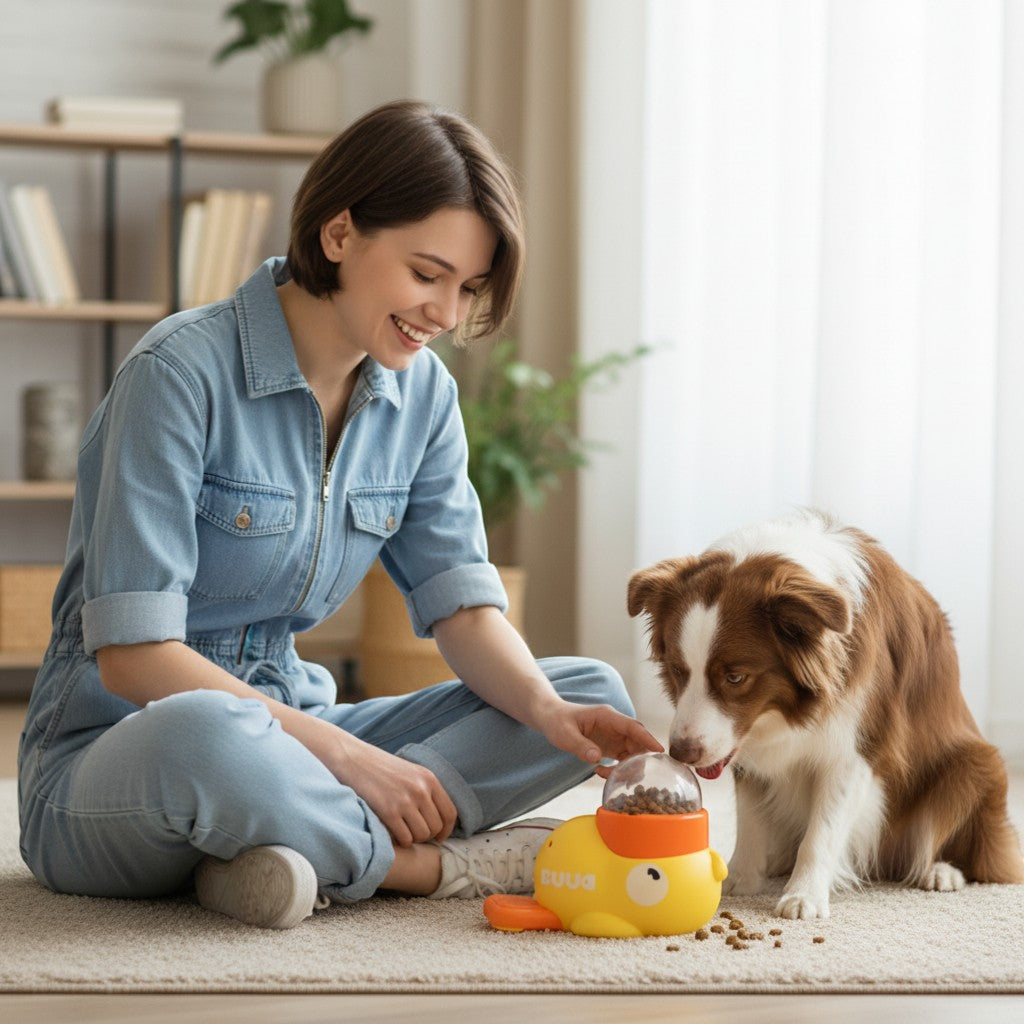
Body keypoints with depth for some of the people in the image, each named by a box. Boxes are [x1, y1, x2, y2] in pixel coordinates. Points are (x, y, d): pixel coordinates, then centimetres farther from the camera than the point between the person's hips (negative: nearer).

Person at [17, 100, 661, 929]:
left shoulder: (421, 393, 4)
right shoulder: (181, 372, -18)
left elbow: (462, 601, 1)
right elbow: (132, 655, -22)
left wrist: (549, 712, -20)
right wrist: (343, 753, -26)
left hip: (285, 726, 7)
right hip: (110, 756, -7)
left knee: (592, 693, -7)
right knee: (208, 736, -43)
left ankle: (318, 850, -23)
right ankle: (441, 865, -18)